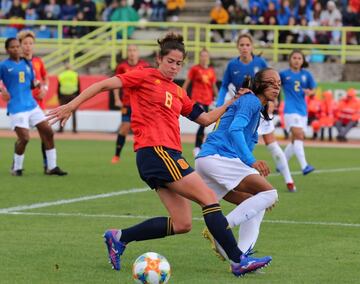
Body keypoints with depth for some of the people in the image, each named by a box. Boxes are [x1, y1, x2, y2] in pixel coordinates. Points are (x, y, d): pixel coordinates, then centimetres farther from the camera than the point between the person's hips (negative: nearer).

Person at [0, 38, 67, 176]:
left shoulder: (27, 64, 15)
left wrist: (38, 85, 1)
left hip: (32, 105, 6)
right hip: (16, 107, -6)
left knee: (48, 132, 1)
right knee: (24, 138, -15)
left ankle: (51, 167, 10)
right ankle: (16, 167, 8)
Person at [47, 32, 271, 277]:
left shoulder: (178, 93, 20)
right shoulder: (146, 77, 0)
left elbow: (206, 118, 27)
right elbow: (105, 85, -3)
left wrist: (231, 102, 18)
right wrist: (72, 105, -9)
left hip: (169, 155, 9)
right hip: (155, 152, -9)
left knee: (182, 224, 2)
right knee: (209, 197, -11)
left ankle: (119, 238, 12)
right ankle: (238, 261, -10)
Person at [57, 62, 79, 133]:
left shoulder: (60, 75, 5)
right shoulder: (75, 75, 3)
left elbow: (58, 88, 6)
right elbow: (78, 87, 4)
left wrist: (59, 98, 12)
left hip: (63, 95, 0)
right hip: (73, 95, 0)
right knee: (73, 113, 3)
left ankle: (61, 128, -1)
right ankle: (74, 129, 0)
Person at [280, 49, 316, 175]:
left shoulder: (306, 75, 9)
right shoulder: (284, 74, 1)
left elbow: (313, 90, 12)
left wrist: (309, 92, -9)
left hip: (302, 109, 5)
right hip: (290, 109, -5)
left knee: (295, 140, 12)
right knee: (299, 135, -21)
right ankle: (304, 166, -29)